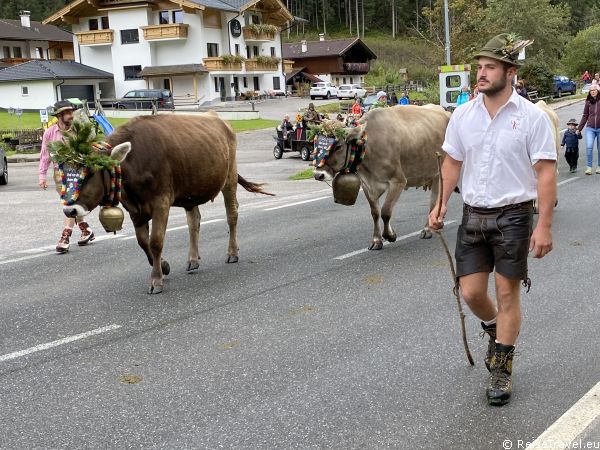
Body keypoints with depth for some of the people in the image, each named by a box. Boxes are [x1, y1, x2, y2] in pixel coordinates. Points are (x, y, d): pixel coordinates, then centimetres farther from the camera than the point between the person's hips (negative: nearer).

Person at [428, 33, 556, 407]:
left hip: (513, 215, -4)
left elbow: (546, 173, -10)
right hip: (473, 215, 4)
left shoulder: (532, 117, -9)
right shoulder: (463, 115, 4)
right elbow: (452, 162, 13)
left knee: (507, 293, 1)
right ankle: (497, 331, 38)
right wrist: (441, 204, 4)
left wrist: (544, 225, -15)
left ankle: (502, 369, 15)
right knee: (471, 292, 5)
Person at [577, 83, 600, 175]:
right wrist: (579, 128, 14)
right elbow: (585, 116, 13)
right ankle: (589, 166, -4)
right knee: (589, 147, -13)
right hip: (590, 128, 2)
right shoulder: (588, 102, 6)